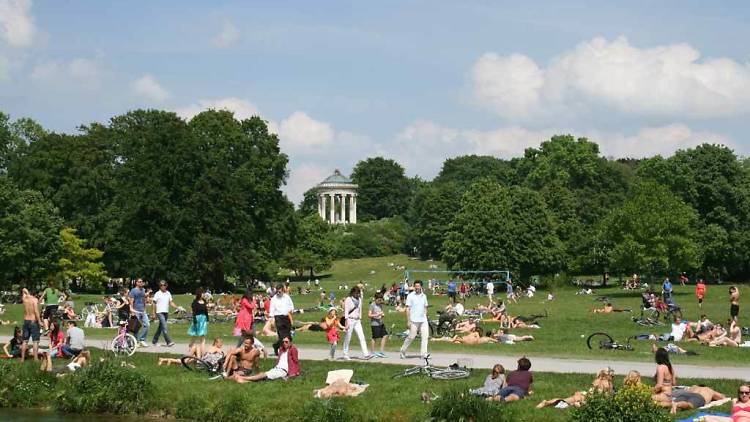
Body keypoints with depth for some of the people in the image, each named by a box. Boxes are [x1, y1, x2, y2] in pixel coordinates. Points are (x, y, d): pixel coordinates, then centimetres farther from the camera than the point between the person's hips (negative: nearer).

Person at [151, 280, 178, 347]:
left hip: (166, 312, 6)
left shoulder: (168, 293, 11)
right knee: (164, 327, -15)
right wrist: (154, 313, -3)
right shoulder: (157, 294, -2)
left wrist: (177, 307, -3)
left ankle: (154, 341, 25)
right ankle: (168, 342, -20)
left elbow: (171, 303, 12)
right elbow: (154, 304, 1)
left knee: (161, 327, 13)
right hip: (160, 312, -6)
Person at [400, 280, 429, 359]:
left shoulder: (424, 296, 11)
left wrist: (426, 318, 16)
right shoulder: (410, 296, -3)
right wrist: (408, 321, -10)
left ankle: (424, 353, -5)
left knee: (425, 336, -6)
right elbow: (407, 309, -5)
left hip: (423, 320, 4)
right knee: (411, 337, -2)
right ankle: (403, 351, 16)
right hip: (414, 321, -4)